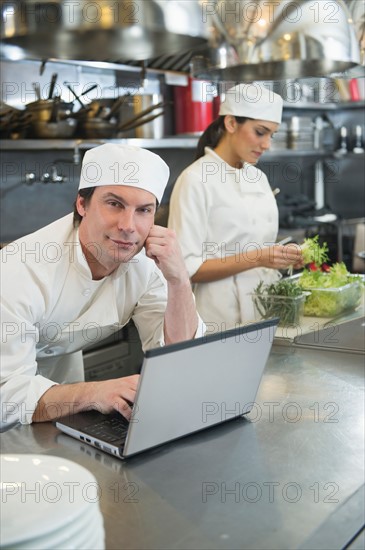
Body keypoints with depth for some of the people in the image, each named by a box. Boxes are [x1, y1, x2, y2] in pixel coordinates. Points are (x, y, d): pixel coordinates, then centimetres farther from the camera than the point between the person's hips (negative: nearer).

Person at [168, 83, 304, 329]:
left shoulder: (259, 178, 9)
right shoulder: (195, 180, -13)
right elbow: (186, 268, -17)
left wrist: (282, 257, -3)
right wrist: (257, 258, -23)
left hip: (265, 311, 7)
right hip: (221, 319, -7)